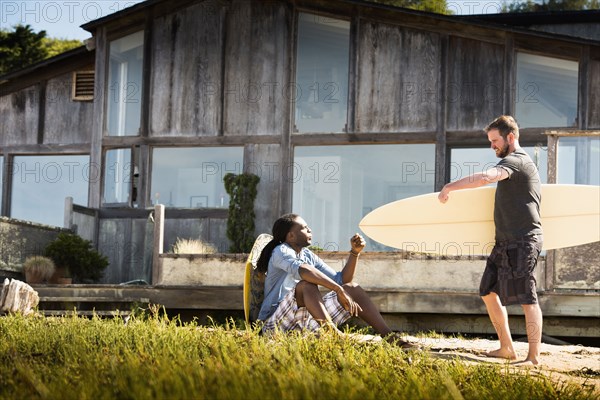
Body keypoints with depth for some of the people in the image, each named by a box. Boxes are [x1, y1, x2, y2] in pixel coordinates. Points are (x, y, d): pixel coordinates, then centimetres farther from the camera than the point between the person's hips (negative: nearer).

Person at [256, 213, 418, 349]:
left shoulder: (309, 256, 16)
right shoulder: (281, 252, -9)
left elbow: (342, 280, 14)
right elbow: (302, 270, -32)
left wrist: (355, 252, 1)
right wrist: (339, 290, -37)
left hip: (305, 322, 8)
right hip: (276, 324, -8)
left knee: (352, 288, 2)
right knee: (307, 284, -34)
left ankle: (391, 337, -11)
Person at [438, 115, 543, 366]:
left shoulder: (515, 161, -12)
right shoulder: (523, 163, 21)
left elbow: (485, 177, -31)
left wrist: (449, 187, -25)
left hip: (522, 241, -11)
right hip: (505, 242, 11)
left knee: (526, 298, -10)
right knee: (489, 292, 11)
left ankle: (533, 357, -9)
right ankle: (506, 348, 17)